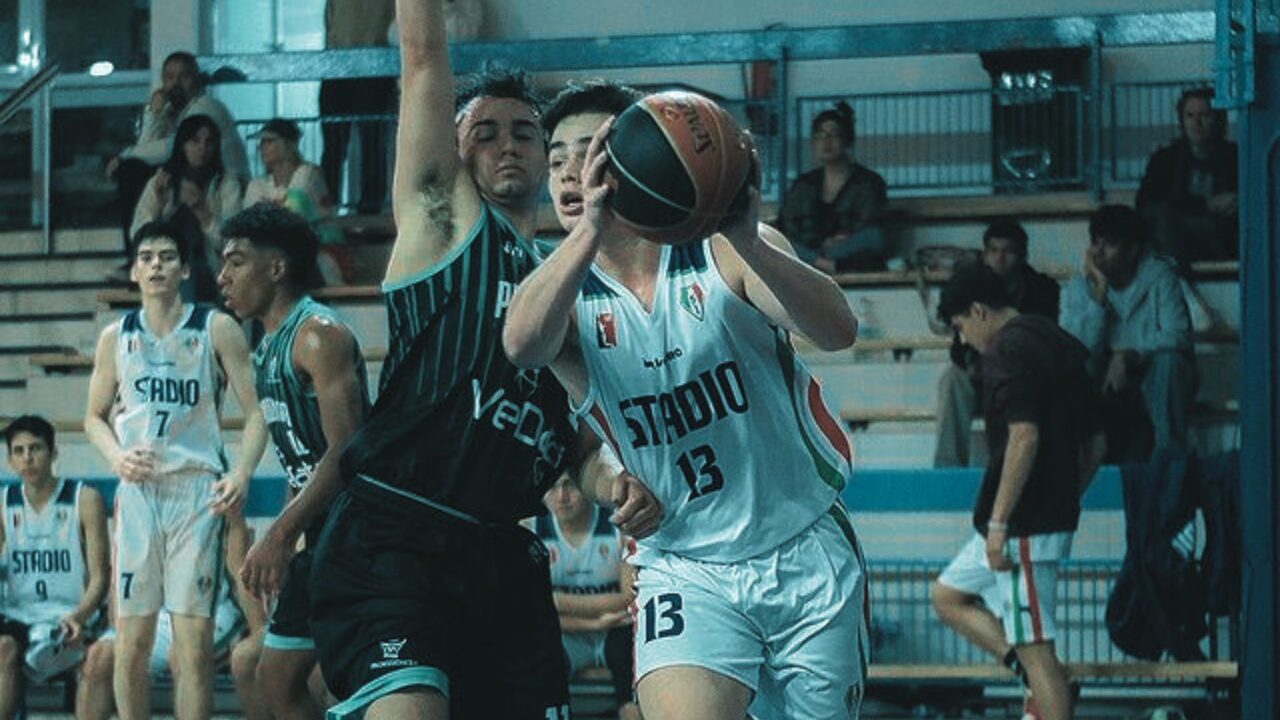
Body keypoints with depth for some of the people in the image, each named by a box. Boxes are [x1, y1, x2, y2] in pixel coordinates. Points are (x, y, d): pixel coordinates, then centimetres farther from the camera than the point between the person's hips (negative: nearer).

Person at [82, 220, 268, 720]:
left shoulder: (216, 330, 1)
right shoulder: (117, 337, 9)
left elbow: (256, 411, 0)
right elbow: (95, 416, 18)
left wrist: (242, 473, -16)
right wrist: (116, 457, -4)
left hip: (198, 489, -3)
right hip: (137, 488, 3)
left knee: (195, 637, -6)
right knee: (131, 639, 3)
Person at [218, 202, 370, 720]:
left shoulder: (319, 334, -14)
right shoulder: (270, 346, 16)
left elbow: (346, 455, -23)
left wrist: (282, 532, -24)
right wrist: (286, 538, 18)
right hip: (320, 535, 10)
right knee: (277, 677, 11)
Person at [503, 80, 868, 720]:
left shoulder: (722, 255, -5)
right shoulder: (569, 298, -2)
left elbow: (836, 331, -23)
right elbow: (521, 345, -28)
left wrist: (747, 240, -40)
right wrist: (590, 229, -41)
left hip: (808, 554, 0)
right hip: (684, 569, 0)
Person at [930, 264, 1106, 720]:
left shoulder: (1008, 351, -13)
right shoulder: (1062, 345, 16)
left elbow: (1024, 437, -24)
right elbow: (1095, 444, 19)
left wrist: (998, 521, -22)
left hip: (1024, 524, -10)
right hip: (1057, 517, 10)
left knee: (1033, 645, -6)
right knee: (948, 597, 19)